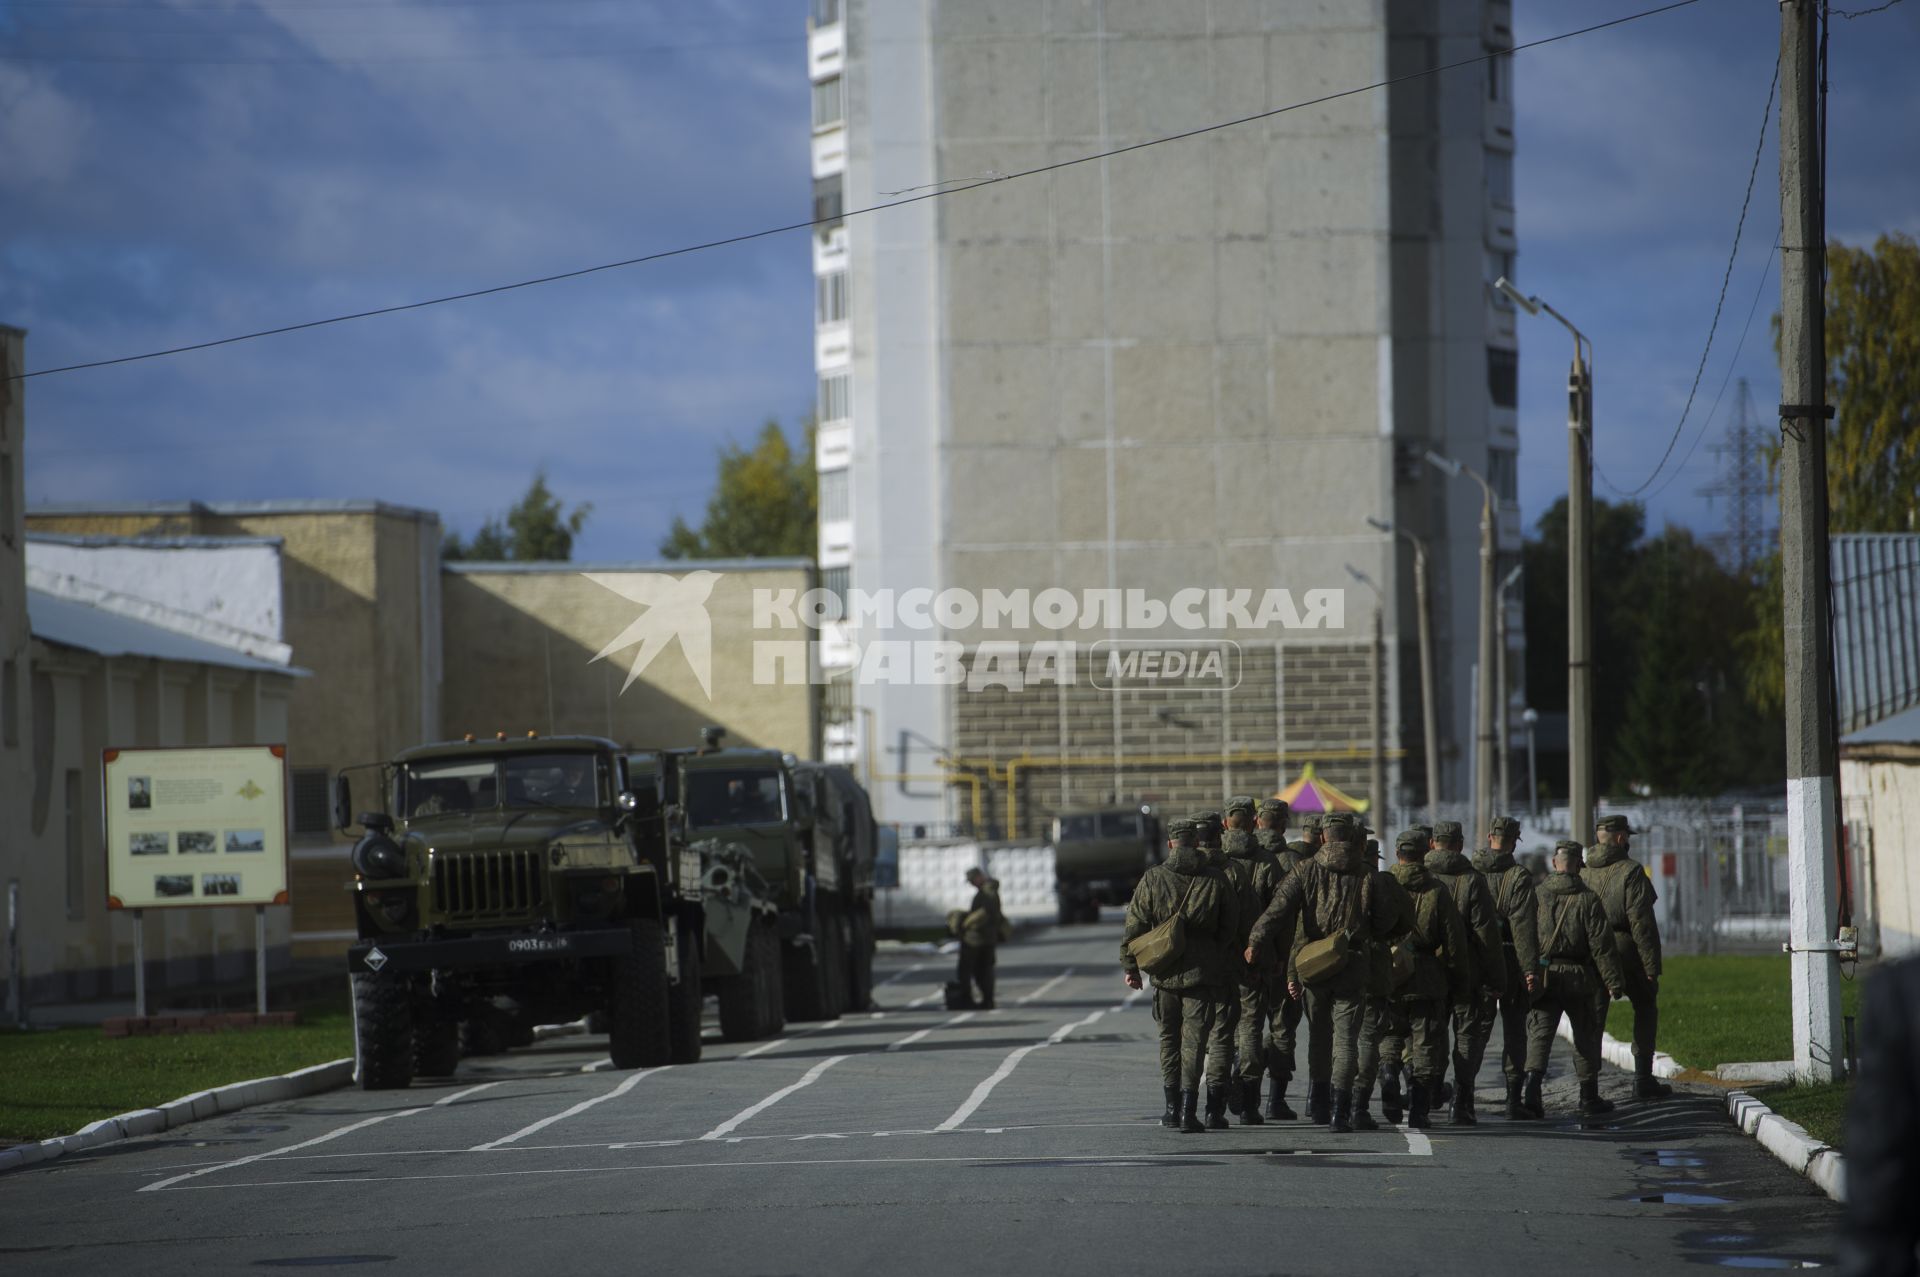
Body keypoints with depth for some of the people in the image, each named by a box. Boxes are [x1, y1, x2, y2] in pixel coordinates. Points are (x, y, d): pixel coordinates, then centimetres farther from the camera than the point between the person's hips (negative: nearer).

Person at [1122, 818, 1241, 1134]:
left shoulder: (1153, 879, -2)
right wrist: (1230, 974, 15)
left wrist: (1130, 966, 7)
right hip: (1202, 973, -1)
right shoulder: (1215, 882, 1)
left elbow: (1134, 926, -2)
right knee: (1194, 1040, -1)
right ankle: (1188, 1112, -9)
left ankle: (1172, 1108, 19)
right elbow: (1230, 931, 6)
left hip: (1165, 973, 1)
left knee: (1169, 1038, 15)